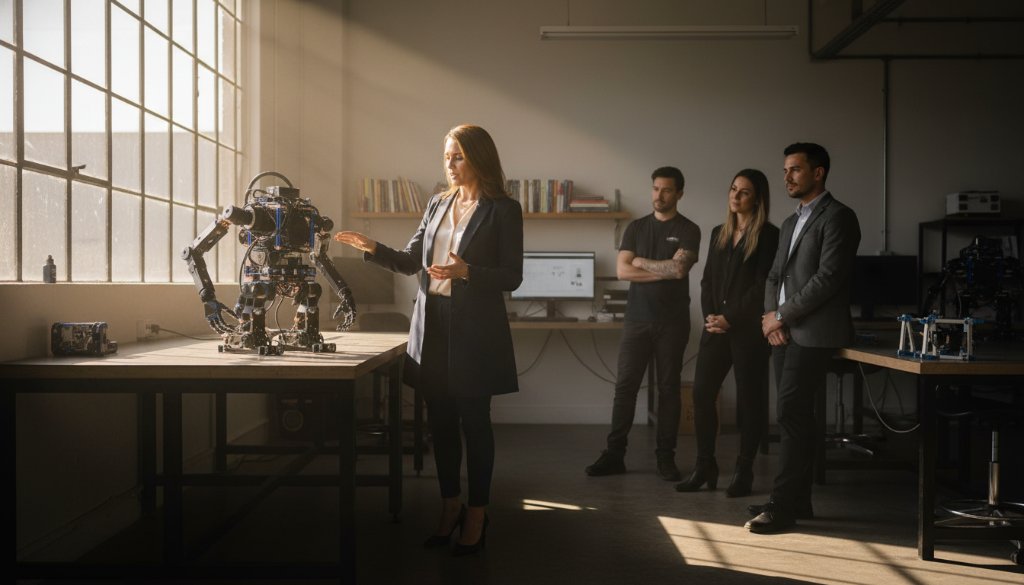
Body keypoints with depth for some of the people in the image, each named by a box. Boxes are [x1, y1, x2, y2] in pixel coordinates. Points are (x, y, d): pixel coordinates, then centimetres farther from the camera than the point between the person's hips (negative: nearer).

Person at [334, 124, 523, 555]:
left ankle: (477, 515, 17)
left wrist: (466, 271, -23)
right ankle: (450, 507, 26)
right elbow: (411, 262, 12)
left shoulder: (503, 210, -5)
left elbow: (511, 278, -9)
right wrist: (374, 250, -3)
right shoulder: (437, 205, 12)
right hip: (432, 324, 5)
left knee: (474, 423, 3)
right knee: (441, 421, 11)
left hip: (474, 329, -5)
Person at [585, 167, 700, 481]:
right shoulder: (636, 227, 10)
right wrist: (664, 271, -8)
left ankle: (666, 456, 12)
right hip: (637, 320, 2)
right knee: (625, 386, 1)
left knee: (668, 388, 5)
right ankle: (614, 454, 6)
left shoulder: (688, 230, 1)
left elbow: (679, 268, -15)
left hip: (672, 322, -2)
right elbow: (622, 271, -1)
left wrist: (642, 262, -3)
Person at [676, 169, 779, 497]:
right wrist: (709, 316, -3)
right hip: (716, 327, 6)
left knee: (749, 399, 2)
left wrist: (730, 318, -13)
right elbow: (707, 279, 13)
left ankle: (744, 472, 12)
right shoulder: (719, 233, 16)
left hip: (748, 329, -6)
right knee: (701, 392, 2)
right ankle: (705, 466, 12)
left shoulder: (768, 235, -4)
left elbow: (762, 286, -11)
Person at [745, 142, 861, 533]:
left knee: (791, 416, -11)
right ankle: (797, 500, 17)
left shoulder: (837, 217, -6)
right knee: (794, 417, 10)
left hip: (813, 334, -8)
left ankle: (783, 506, -5)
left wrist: (782, 315, -12)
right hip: (785, 334, 8)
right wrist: (770, 316, 0)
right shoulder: (791, 223, 21)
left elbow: (828, 277, -16)